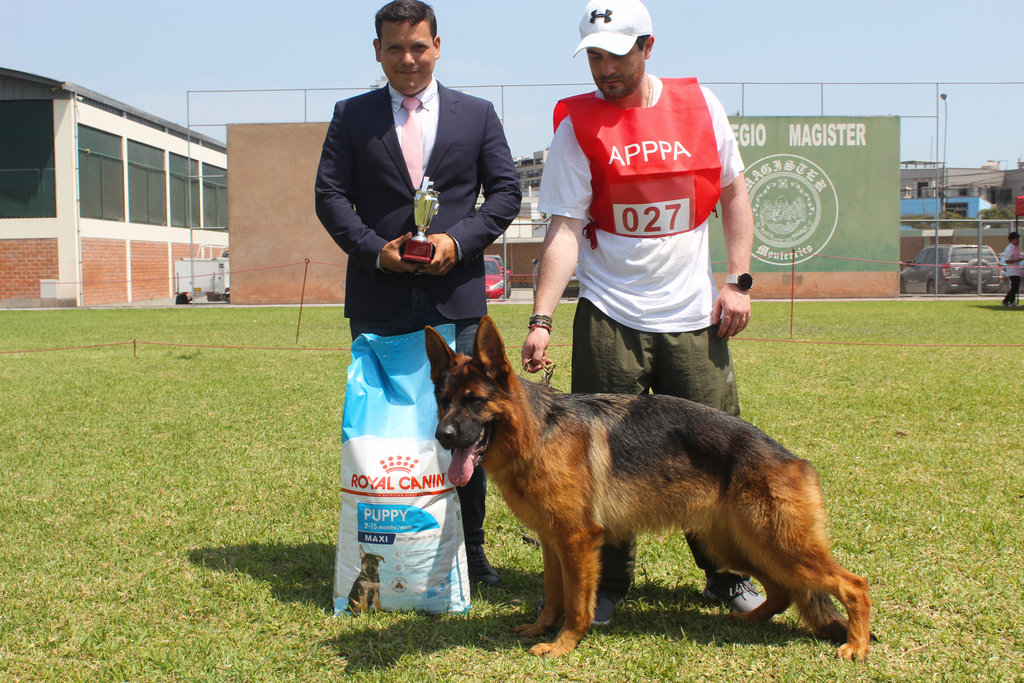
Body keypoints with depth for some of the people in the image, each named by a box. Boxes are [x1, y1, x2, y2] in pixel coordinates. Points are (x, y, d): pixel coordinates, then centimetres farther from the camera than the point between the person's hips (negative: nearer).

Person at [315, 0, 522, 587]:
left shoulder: (477, 115, 10)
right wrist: (374, 248, -10)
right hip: (379, 300, 0)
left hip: (457, 294, 0)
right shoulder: (352, 116, 10)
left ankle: (470, 545, 17)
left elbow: (505, 191, 6)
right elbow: (330, 194, 5)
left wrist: (459, 240, -9)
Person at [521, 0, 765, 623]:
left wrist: (739, 280, 3)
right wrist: (542, 319, -19)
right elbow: (565, 229, -9)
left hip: (695, 317, 2)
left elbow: (734, 193, 12)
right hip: (609, 319, -2)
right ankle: (607, 584, 19)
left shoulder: (700, 104, 4)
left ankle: (728, 576, 26)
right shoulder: (577, 126, -3)